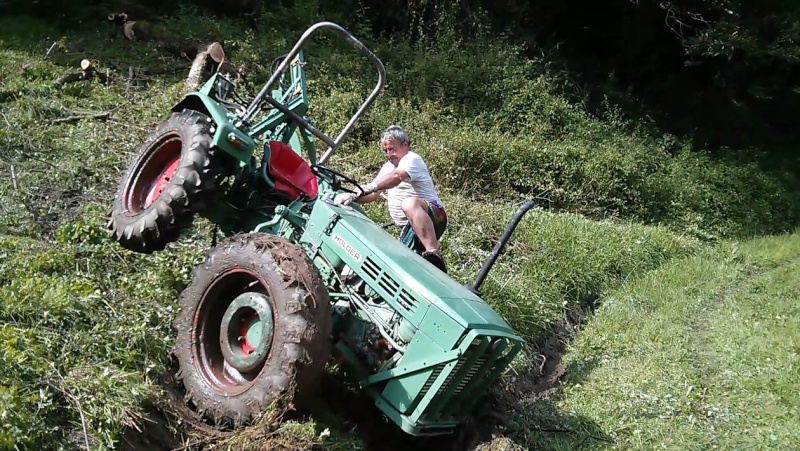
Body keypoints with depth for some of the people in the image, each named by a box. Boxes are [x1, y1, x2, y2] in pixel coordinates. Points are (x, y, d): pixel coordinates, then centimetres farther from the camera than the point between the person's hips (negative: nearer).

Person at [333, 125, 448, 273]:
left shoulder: (412, 159, -6)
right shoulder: (388, 166, 22)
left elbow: (396, 177, -29)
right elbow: (373, 193, 16)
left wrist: (366, 188, -42)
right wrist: (352, 196, -6)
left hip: (434, 216, -9)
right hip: (409, 227, 9)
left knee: (409, 204, -40)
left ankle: (433, 254, -46)